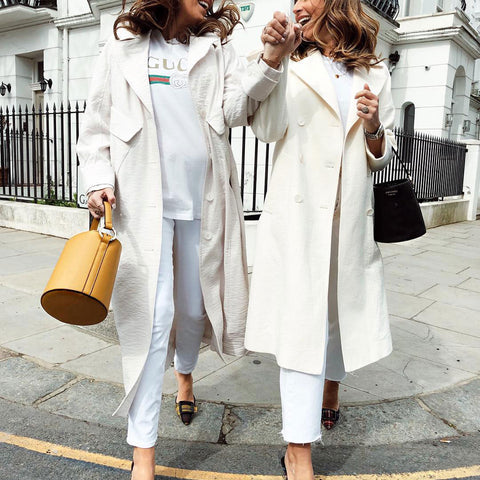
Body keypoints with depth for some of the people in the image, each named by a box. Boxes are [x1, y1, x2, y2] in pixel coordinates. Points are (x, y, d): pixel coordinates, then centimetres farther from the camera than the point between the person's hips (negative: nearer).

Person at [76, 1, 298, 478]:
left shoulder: (216, 48, 14)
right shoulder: (123, 45, 10)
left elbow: (234, 108, -1)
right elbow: (98, 120, 9)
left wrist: (269, 62, -14)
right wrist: (99, 179, -4)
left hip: (202, 200, 3)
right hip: (143, 200, -2)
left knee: (194, 306, 13)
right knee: (152, 314, -8)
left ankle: (185, 372, 48)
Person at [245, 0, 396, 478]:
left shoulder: (375, 75, 12)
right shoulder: (292, 67, 6)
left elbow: (382, 156, 14)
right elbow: (268, 129, -9)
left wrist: (373, 128, -7)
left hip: (352, 216, 3)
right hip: (299, 213, -3)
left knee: (343, 309, 15)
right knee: (301, 322, -6)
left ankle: (330, 386, 43)